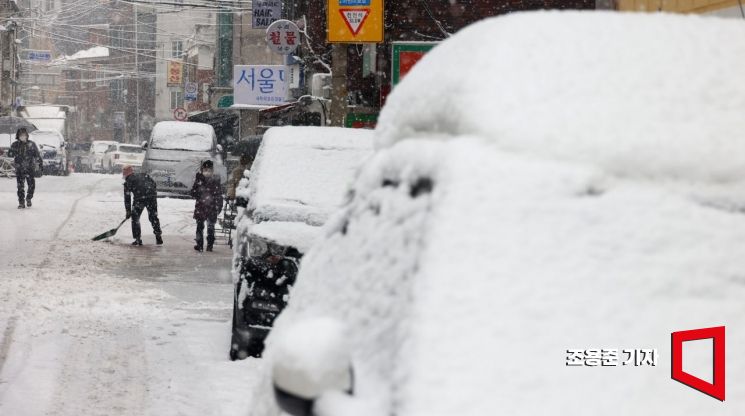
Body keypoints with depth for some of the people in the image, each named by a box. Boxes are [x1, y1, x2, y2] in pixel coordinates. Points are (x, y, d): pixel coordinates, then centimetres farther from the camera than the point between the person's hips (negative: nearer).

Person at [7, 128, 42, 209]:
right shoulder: (15, 145, 4)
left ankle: (28, 199, 24)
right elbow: (9, 154, 3)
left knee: (31, 185, -1)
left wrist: (39, 165, -1)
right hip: (19, 169, 0)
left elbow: (37, 156, 5)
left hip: (30, 169, 0)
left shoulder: (31, 144, 1)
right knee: (20, 187, -2)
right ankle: (21, 203, 6)